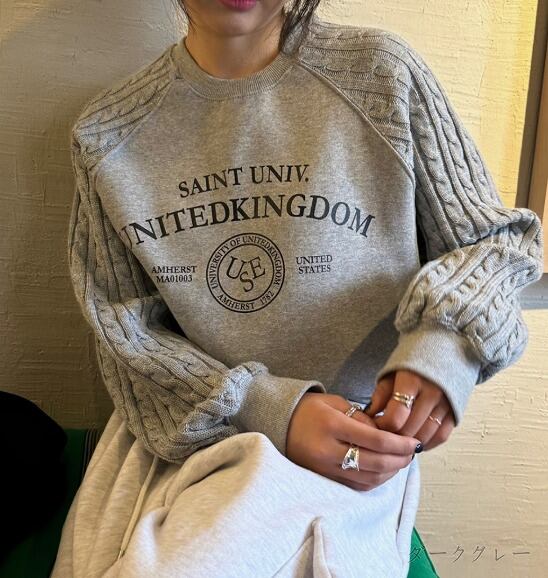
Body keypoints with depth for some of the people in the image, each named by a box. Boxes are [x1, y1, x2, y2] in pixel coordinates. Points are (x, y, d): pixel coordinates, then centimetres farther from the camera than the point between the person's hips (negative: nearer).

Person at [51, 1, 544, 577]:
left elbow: (494, 240, 3)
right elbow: (125, 330, 0)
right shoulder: (106, 133, 0)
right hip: (176, 437, 2)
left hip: (356, 438, -1)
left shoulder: (381, 71, -4)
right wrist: (270, 409, -17)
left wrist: (443, 345, -19)